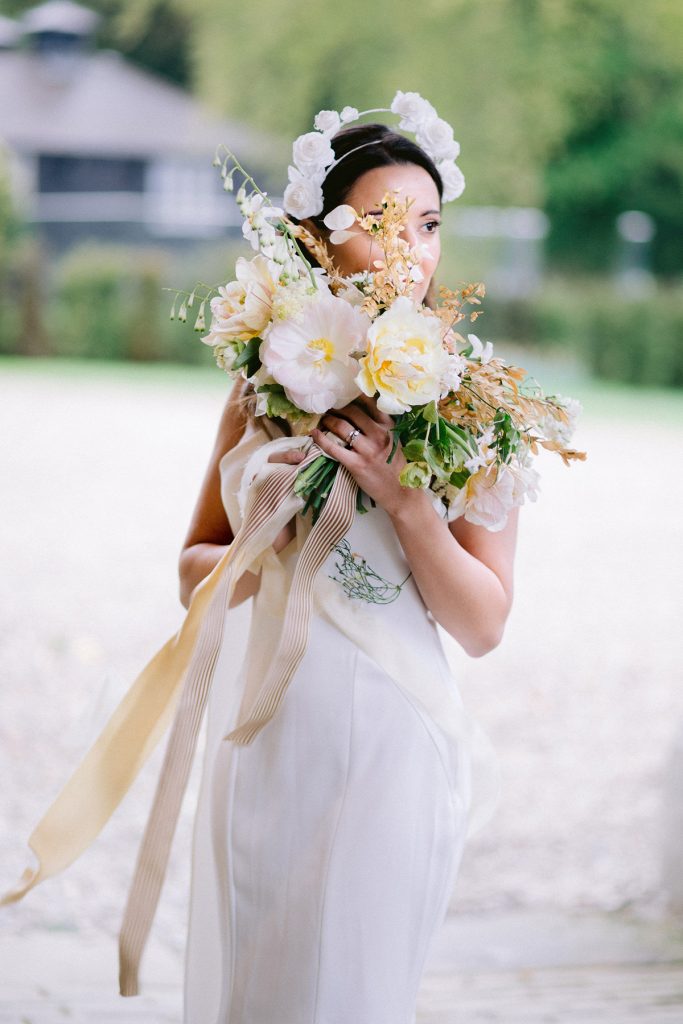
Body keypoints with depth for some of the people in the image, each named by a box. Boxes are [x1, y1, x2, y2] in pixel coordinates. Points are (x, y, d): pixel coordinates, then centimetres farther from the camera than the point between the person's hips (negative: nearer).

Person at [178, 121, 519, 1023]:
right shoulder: (266, 382, 4)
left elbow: (483, 626, -8)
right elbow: (194, 573, 10)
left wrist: (403, 496, -20)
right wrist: (269, 552, -11)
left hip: (386, 738, -4)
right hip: (262, 730, 4)